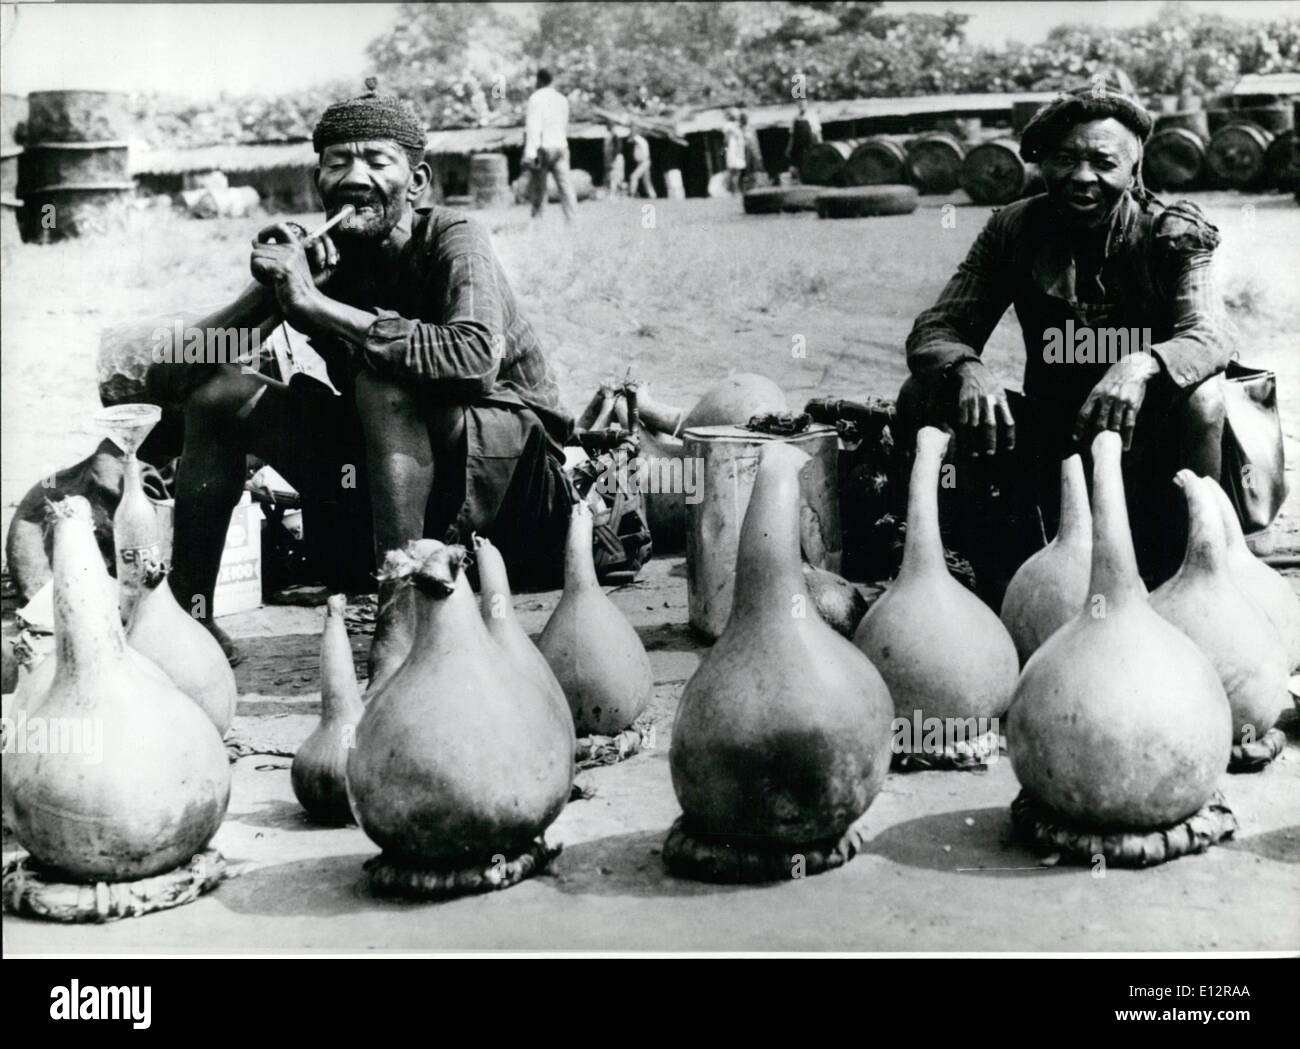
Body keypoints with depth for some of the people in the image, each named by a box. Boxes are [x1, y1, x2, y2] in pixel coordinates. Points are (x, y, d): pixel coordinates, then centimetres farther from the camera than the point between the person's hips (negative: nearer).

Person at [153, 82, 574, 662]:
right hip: (390, 477, 6)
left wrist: (315, 305, -35)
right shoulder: (309, 260, -2)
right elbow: (166, 376, -6)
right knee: (218, 389, -4)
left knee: (383, 372, -32)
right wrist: (270, 294, -22)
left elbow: (475, 356, -39)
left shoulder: (451, 238, -16)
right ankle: (187, 614, 1)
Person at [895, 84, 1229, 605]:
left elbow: (1210, 336, -25)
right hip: (1048, 435, 2)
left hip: (1145, 442, -2)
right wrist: (967, 371, -35)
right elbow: (934, 331, -9)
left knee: (1201, 398, -33)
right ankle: (1003, 591, -10)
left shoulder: (1171, 235, -9)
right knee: (922, 397, -18)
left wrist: (1141, 365, -49)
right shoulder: (1014, 230, -3)